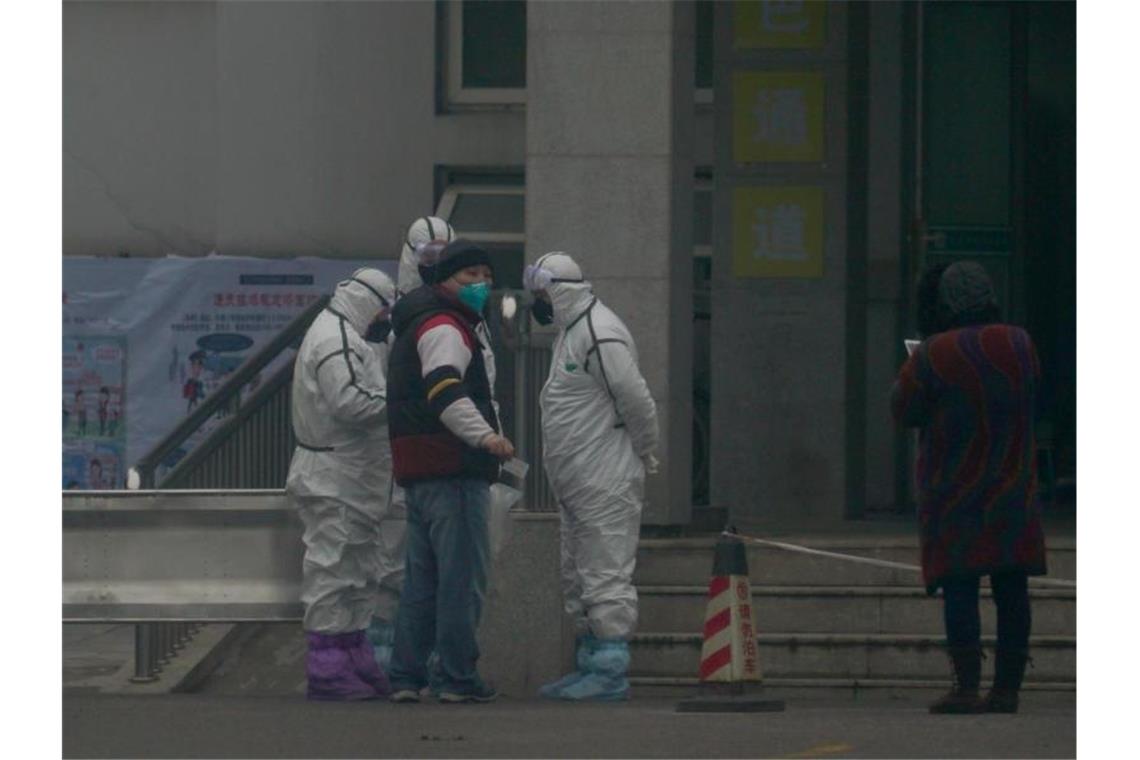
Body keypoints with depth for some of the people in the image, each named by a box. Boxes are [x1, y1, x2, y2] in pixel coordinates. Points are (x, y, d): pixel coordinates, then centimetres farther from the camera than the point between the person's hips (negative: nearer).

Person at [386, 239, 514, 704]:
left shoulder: (417, 325, 24)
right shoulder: (444, 327, -10)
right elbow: (444, 390, -28)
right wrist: (483, 435, -40)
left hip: (417, 471, 11)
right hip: (452, 472, -11)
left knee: (422, 577, 14)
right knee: (462, 576, -7)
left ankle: (405, 677, 14)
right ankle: (459, 679, -7)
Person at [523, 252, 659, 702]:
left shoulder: (600, 335, -17)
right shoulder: (572, 331, 17)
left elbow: (637, 401, -18)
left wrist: (644, 454, -7)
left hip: (606, 484, -11)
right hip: (576, 486, 11)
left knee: (607, 576, -10)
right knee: (579, 580, 15)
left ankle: (611, 672, -10)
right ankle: (590, 665, 22)